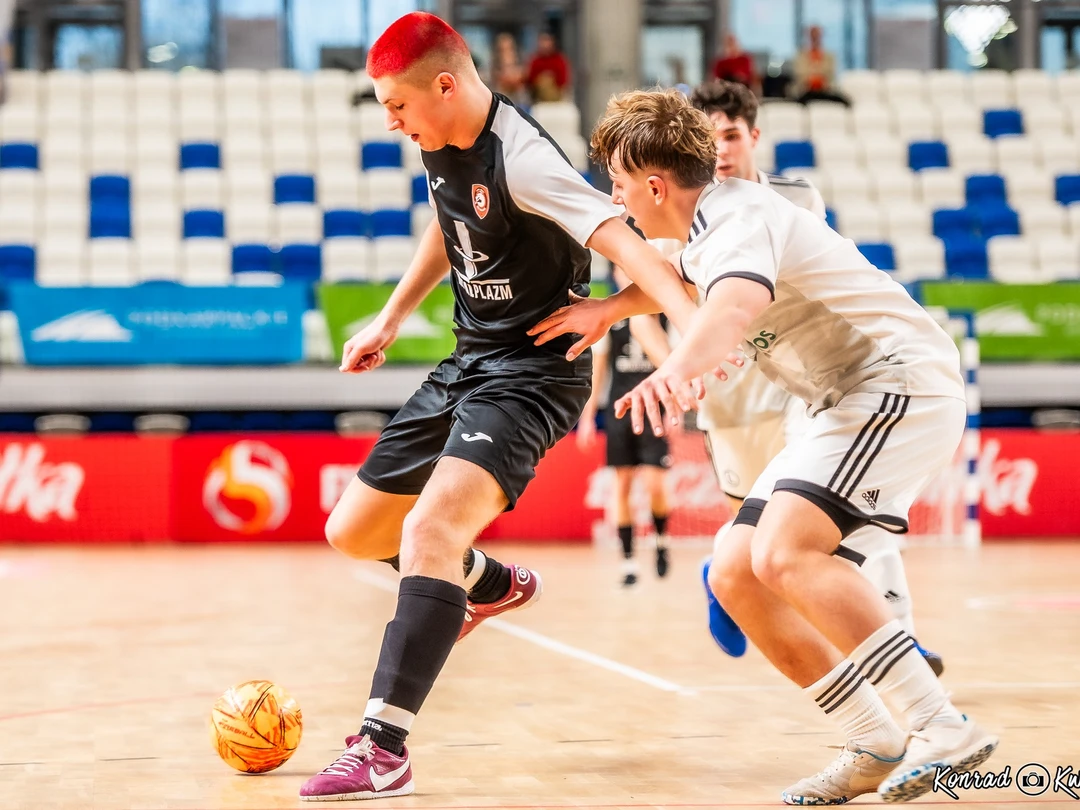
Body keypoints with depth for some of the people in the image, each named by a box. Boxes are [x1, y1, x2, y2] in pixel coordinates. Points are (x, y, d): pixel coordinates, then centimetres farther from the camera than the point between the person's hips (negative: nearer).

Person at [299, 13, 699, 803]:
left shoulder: (520, 158, -24)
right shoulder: (441, 144, 2)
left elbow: (620, 239, -36)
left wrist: (698, 324, -50)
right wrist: (392, 318, 25)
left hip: (532, 373, -9)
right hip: (467, 361, 9)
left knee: (430, 531, -29)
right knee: (353, 531, 14)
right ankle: (494, 587, 44)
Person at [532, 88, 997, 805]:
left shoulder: (740, 218, -18)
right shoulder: (713, 223, 14)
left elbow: (736, 306, -42)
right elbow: (682, 278, 40)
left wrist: (676, 371, -60)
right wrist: (608, 308, 30)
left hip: (903, 382, -10)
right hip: (852, 401, 11)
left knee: (785, 554, -29)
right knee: (734, 575, 3)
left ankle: (945, 729, -28)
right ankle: (878, 749, 6)